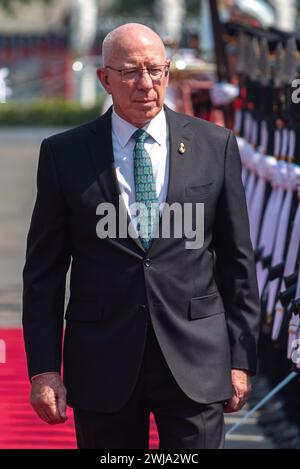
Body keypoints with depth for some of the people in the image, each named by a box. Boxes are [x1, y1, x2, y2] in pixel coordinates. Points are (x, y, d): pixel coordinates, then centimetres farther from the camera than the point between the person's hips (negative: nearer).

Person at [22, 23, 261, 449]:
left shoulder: (216, 146, 5)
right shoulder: (64, 154, 3)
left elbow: (237, 259, 8)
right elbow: (44, 270, 4)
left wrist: (241, 359, 4)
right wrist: (43, 369, -2)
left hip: (195, 364, 0)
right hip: (103, 363, 0)